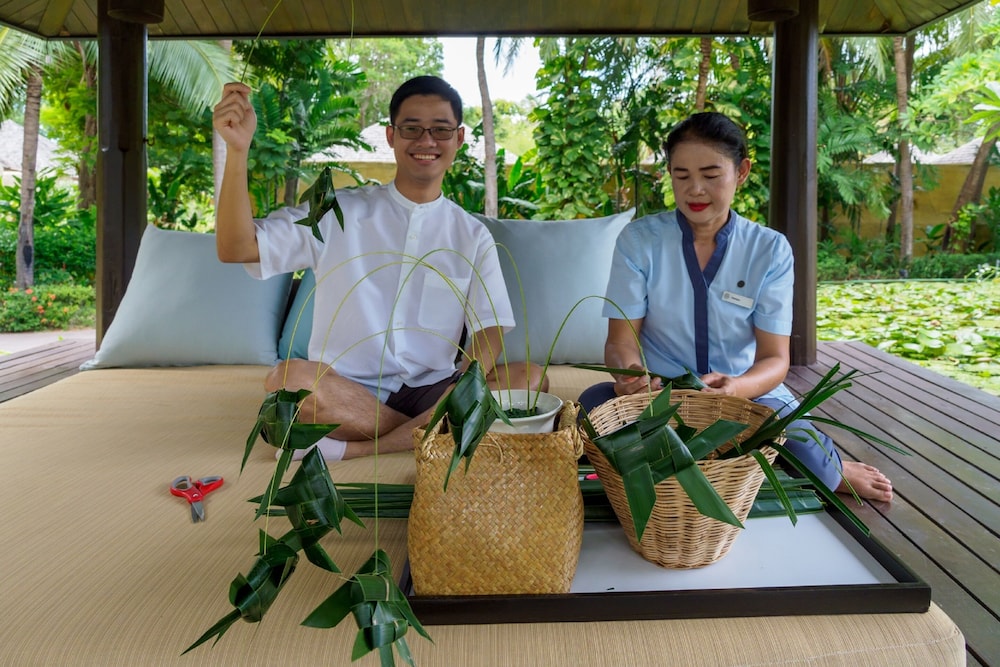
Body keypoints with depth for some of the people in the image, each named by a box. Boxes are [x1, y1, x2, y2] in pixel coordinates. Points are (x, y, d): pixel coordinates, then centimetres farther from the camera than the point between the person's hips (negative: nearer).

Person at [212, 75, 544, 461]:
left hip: (433, 393, 2)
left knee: (529, 378, -24)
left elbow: (490, 329, 0)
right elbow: (235, 249, -5)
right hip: (347, 392, -2)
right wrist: (237, 150, -19)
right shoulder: (339, 213, 3)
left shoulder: (472, 236, 9)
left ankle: (351, 449, -23)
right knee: (288, 379, -32)